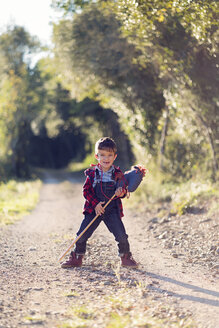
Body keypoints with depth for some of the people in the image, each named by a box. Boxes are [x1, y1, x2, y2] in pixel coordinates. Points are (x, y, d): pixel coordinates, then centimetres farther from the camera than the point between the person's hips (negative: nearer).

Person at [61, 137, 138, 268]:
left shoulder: (118, 174, 0)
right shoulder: (92, 173, -2)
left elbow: (124, 190, 8)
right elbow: (86, 191, -1)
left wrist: (122, 192, -17)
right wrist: (95, 204, -12)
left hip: (112, 210, 0)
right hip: (93, 210, 0)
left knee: (122, 236, -9)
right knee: (82, 235, -3)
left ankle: (126, 258, 15)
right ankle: (77, 258, 18)